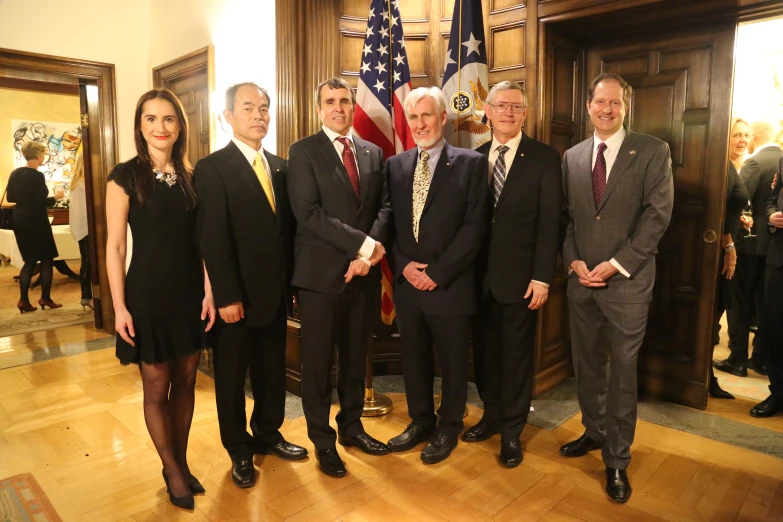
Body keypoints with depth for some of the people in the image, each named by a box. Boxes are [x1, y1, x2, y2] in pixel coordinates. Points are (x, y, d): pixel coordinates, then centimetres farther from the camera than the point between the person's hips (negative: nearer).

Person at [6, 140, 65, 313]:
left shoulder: (15, 173, 6)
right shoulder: (37, 176, -16)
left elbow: (10, 197, 11)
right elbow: (42, 202, -20)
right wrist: (56, 197, -3)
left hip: (20, 221, 7)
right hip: (36, 223, -7)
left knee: (29, 261, 14)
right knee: (47, 259, 6)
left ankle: (23, 300, 9)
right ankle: (45, 299, 7)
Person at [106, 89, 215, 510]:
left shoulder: (190, 177, 5)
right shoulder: (125, 176, -6)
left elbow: (200, 240, 5)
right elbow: (115, 246, -7)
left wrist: (208, 292, -2)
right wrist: (119, 307, -10)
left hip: (190, 292, 4)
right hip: (148, 293, -3)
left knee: (186, 382, 12)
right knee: (157, 387, 7)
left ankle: (182, 462, 31)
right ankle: (172, 471, 27)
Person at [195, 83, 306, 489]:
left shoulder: (281, 167, 9)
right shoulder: (212, 168, -9)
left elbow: (289, 228, 8)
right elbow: (212, 239, -15)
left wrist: (293, 283, 5)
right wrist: (226, 296, -18)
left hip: (276, 291, 5)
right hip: (237, 296, -5)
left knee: (272, 370, 17)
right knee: (232, 376, 12)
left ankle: (268, 433, 38)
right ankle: (239, 450, 30)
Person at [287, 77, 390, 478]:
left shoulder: (373, 153, 12)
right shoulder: (303, 151, -3)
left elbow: (383, 206, 6)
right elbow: (308, 212, -14)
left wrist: (371, 249, -12)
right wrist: (362, 243, -18)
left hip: (363, 271, 4)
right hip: (321, 272, -4)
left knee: (356, 356, 16)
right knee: (318, 361, 6)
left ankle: (351, 426, 34)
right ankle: (322, 440, 23)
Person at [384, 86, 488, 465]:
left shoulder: (471, 163, -3)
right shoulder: (395, 166, 9)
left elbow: (474, 226, -10)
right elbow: (389, 223, 8)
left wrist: (437, 272, -14)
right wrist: (403, 266, -7)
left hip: (450, 285, -4)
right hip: (407, 282, 4)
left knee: (452, 361, 11)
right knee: (413, 358, 15)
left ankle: (449, 427, 31)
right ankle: (420, 421, 35)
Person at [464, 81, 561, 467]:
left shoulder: (544, 158, -2)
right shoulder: (473, 158, 8)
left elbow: (549, 221, -7)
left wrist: (542, 277, -12)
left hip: (519, 275, -3)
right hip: (480, 274, 4)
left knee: (517, 354, 7)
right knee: (485, 350, 14)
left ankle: (512, 432, 24)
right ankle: (492, 415, 34)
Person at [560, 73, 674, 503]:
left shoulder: (653, 152, -2)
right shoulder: (572, 157, 9)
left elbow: (657, 214, -8)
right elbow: (566, 217, 10)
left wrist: (616, 265, -14)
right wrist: (573, 261, -5)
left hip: (627, 282, -3)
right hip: (581, 280, 4)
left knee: (622, 371, 5)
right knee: (586, 365, 14)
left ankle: (617, 460, 20)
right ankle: (595, 431, 36)